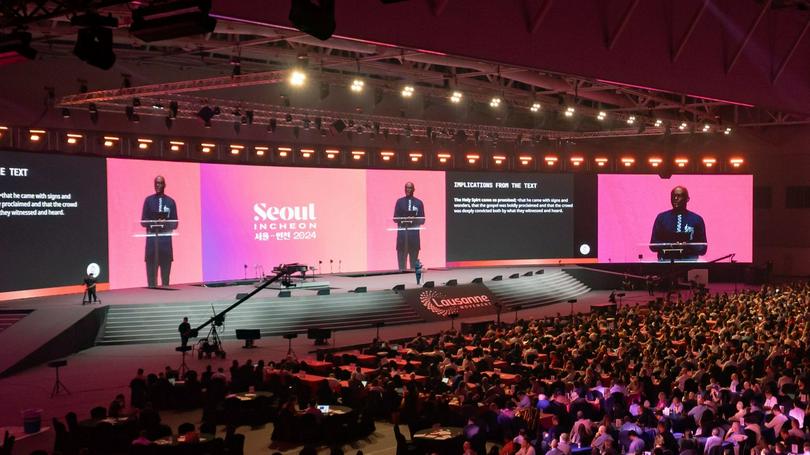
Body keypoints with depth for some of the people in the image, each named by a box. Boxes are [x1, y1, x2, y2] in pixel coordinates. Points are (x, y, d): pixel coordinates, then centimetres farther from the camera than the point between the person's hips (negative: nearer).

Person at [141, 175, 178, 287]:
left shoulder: (170, 202, 9)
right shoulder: (148, 200, 9)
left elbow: (174, 224, 7)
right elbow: (143, 221, 6)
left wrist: (165, 223, -14)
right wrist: (154, 223, -15)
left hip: (166, 241, 1)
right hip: (151, 240, 0)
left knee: (166, 271, 0)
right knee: (151, 271, -5)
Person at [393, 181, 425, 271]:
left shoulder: (419, 203, 10)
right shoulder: (399, 202, 9)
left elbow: (422, 220, 7)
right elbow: (395, 218, 6)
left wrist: (414, 219, -14)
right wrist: (403, 220, -14)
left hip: (414, 234, 0)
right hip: (402, 233, 0)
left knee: (414, 257, 1)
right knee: (401, 256, -5)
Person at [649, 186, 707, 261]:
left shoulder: (697, 219, 10)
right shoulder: (661, 217, 10)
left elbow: (703, 248, 9)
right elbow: (653, 244, 8)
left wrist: (688, 246, -10)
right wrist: (668, 246, -10)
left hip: (689, 260, 0)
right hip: (666, 260, 0)